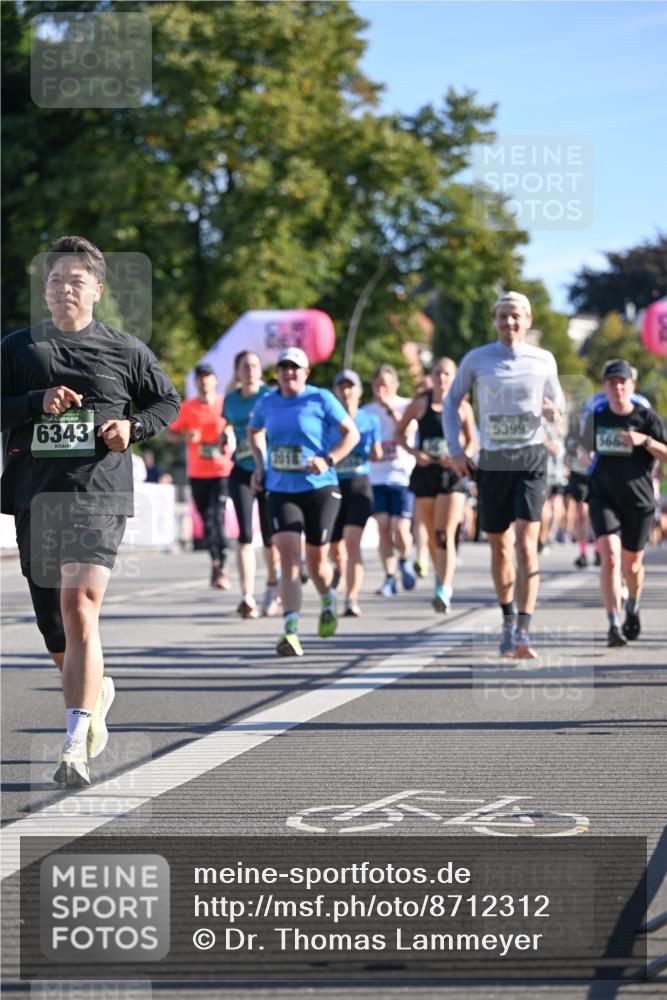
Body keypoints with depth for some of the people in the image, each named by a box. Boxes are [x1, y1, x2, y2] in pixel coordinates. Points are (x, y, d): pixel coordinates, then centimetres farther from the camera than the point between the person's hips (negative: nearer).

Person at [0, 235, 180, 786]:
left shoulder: (125, 350, 7)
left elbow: (167, 401, 17)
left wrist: (133, 426, -1)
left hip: (99, 494, -3)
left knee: (79, 606, -20)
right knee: (51, 621, 12)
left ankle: (76, 744, -21)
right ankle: (96, 690, 44)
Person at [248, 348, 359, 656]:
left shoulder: (321, 399, -4)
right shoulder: (267, 403, 8)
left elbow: (352, 433, 0)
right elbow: (254, 431, 29)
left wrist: (328, 460, -14)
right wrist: (260, 466, 15)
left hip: (320, 489, -2)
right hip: (280, 490, 2)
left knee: (316, 561, 6)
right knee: (288, 554, -16)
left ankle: (328, 601, 42)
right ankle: (291, 631, -22)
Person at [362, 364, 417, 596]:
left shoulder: (406, 406, 1)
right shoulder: (367, 411, 10)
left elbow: (408, 431, -17)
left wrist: (390, 409, -24)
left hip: (402, 476, -3)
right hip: (376, 478, 3)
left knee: (401, 529, -11)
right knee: (383, 527, -7)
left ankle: (404, 560, 21)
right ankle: (389, 579, 2)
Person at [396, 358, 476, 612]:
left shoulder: (463, 407, 3)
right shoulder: (420, 404, 3)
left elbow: (471, 440, 12)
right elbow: (399, 432, 10)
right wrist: (413, 452, -6)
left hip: (452, 474, -2)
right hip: (425, 473, 2)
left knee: (445, 535, -14)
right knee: (432, 535, 10)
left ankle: (444, 591, -22)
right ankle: (441, 580, 30)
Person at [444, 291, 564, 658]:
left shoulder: (543, 360, 4)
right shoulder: (477, 359, 2)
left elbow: (556, 400, 16)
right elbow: (451, 401, 11)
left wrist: (554, 411, -10)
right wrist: (455, 449, 1)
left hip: (531, 460, -1)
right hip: (492, 462, 1)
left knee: (526, 545, -14)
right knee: (499, 547, 9)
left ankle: (523, 632, -17)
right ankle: (508, 618, 31)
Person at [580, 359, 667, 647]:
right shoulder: (596, 417, 4)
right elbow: (587, 446, 24)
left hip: (639, 499, 0)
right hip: (603, 497, 0)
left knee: (631, 562, 14)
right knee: (609, 557, -18)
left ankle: (633, 607, 46)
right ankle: (614, 625, -22)